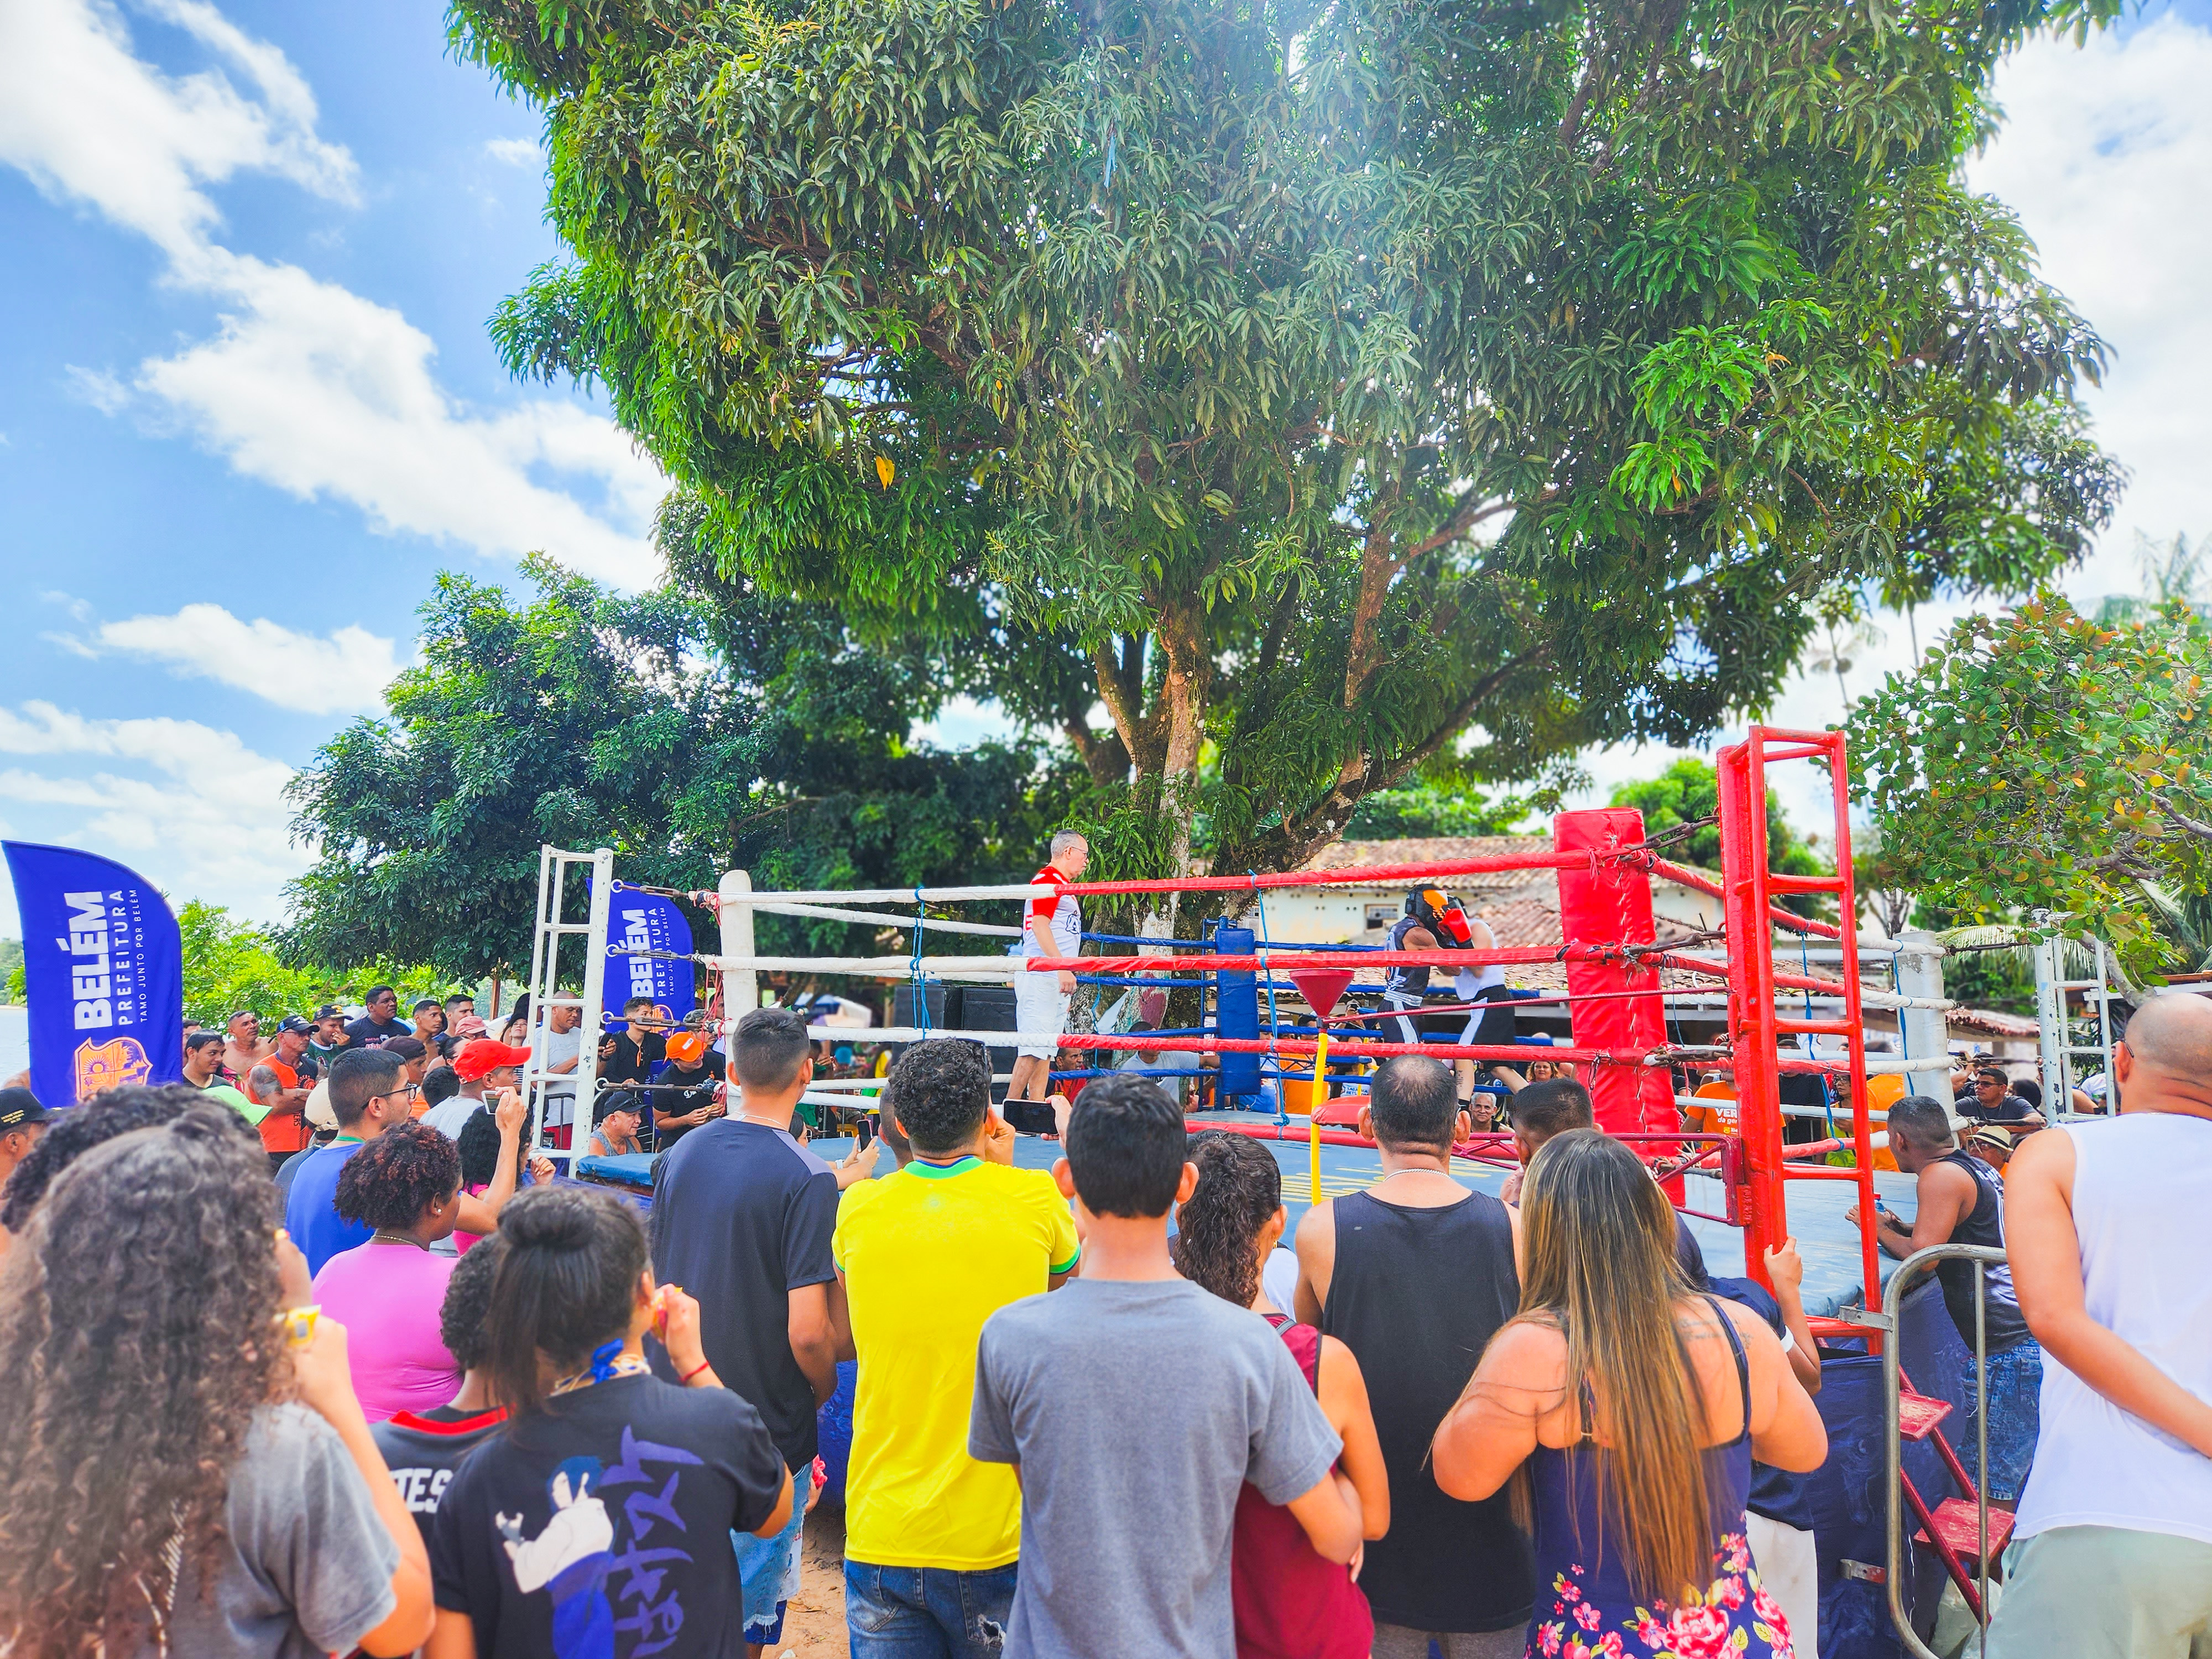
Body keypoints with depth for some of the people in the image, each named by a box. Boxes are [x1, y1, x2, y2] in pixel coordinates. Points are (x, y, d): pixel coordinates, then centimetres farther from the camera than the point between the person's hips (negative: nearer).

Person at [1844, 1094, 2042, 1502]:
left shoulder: (1940, 1176, -14)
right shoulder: (1978, 1168, 15)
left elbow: (1922, 1255, -19)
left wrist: (1877, 1229, -3)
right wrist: (1900, 1227, 14)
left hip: (2010, 1345, -10)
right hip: (2033, 1330, 10)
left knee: (1988, 1488, -5)